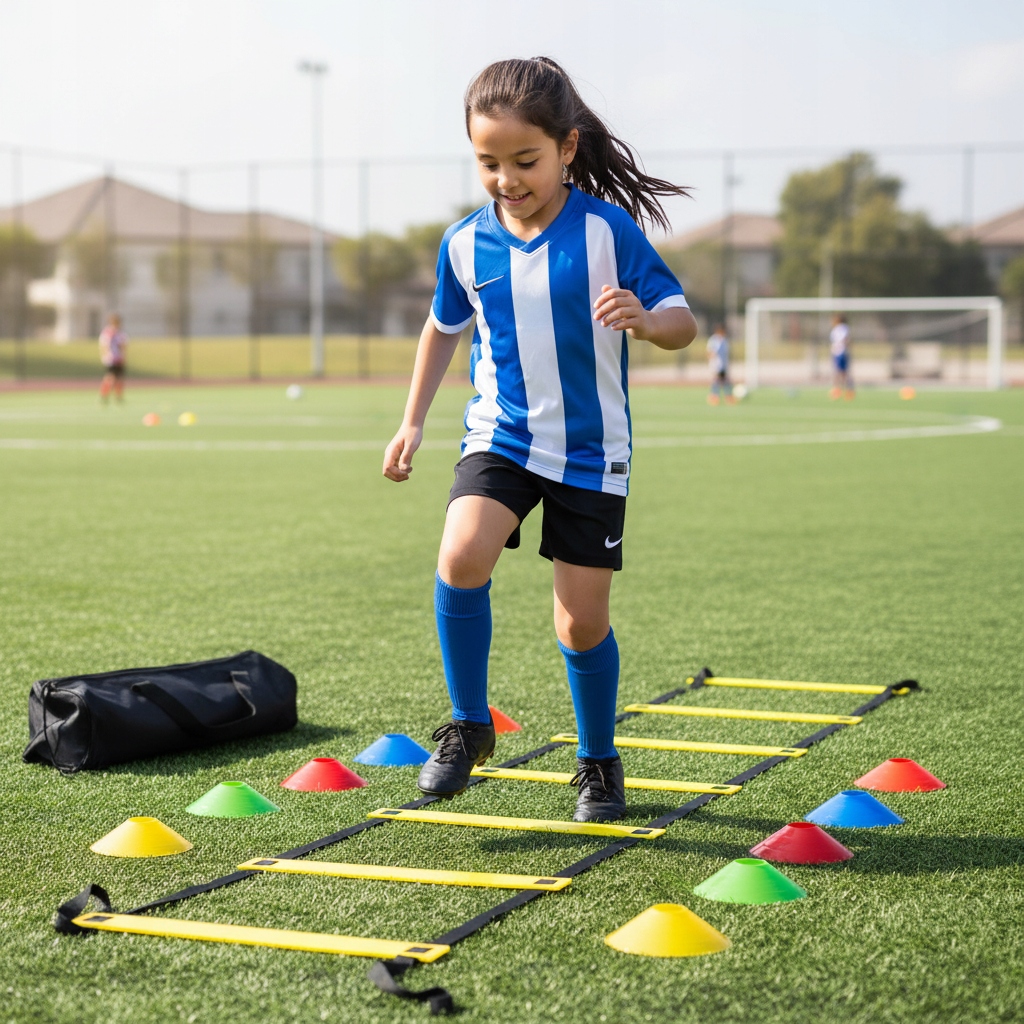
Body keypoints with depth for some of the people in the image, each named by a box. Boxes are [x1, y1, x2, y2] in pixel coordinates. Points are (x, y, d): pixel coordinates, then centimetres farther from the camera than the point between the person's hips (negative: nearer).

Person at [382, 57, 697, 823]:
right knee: (461, 559, -25)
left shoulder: (607, 229, -13)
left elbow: (683, 321, -11)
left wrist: (646, 319, -35)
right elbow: (444, 326, 17)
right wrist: (414, 420, 13)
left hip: (590, 452, -2)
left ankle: (599, 763, 26)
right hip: (500, 437, 2)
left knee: (583, 622, 0)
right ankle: (469, 726, -4)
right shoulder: (466, 243, -2)